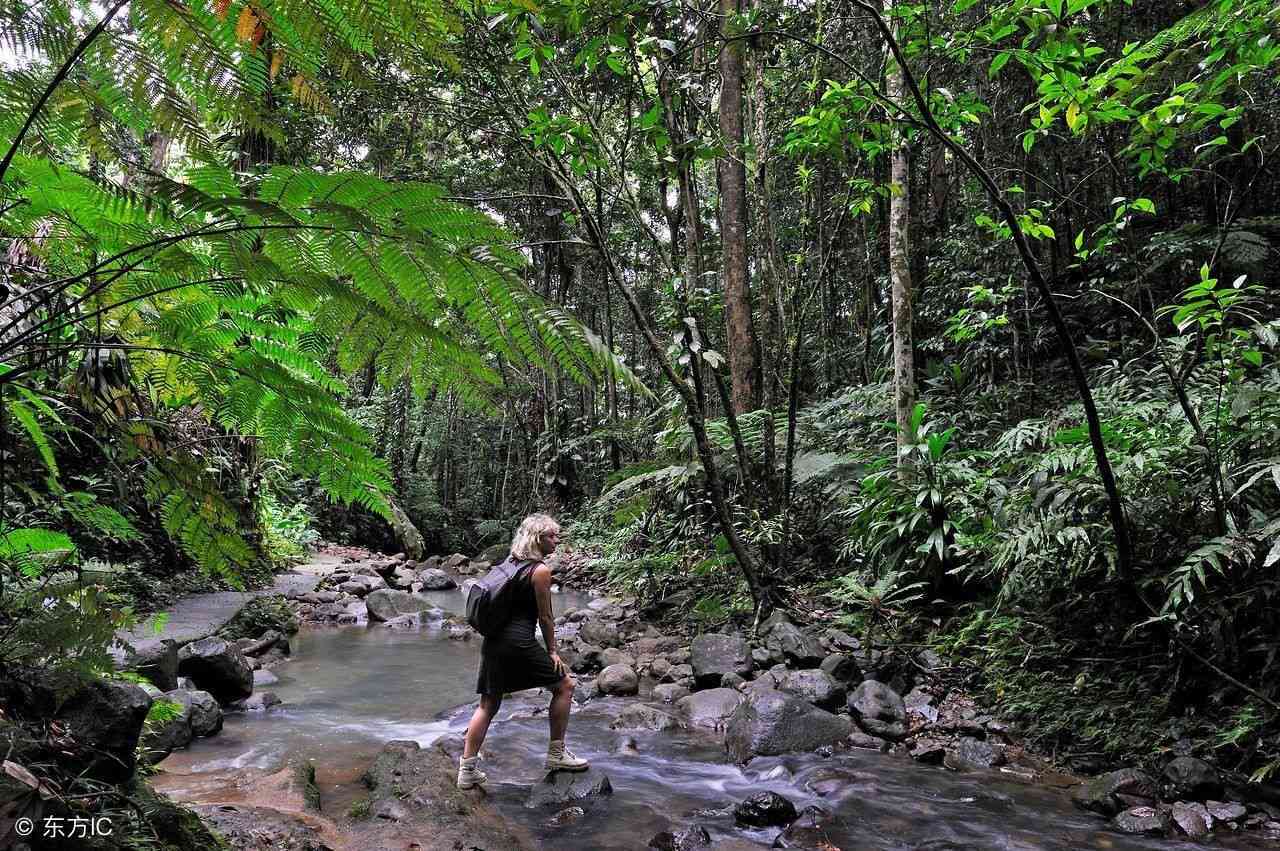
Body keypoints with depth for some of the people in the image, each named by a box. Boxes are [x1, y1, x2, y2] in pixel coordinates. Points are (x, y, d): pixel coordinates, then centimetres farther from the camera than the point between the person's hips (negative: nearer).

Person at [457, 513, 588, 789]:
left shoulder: (511, 563, 15)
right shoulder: (541, 570, -9)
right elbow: (545, 616, -6)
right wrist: (552, 651, 5)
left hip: (493, 641, 8)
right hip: (518, 643, -8)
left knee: (488, 704, 16)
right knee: (565, 684, 8)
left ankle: (467, 770, 18)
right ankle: (556, 754, 15)